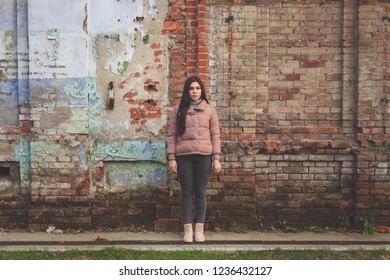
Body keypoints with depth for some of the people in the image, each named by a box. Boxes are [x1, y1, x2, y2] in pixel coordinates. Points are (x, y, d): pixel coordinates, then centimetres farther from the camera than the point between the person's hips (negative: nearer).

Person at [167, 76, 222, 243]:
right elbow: (172, 135, 5)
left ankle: (199, 229, 12)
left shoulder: (209, 110, 7)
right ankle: (187, 229, 10)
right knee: (187, 193, 4)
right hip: (184, 156, 0)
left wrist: (216, 159, 0)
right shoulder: (178, 110, 6)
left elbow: (215, 135, 5)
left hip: (204, 156, 0)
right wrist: (171, 158, -2)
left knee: (200, 193, 4)